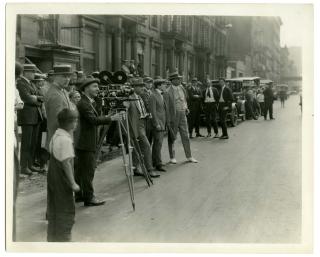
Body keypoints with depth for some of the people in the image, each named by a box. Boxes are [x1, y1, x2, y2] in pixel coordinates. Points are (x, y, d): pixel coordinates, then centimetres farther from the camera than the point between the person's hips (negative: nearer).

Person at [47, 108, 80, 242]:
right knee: (66, 210, 1)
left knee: (54, 208, 18)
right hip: (62, 180, -9)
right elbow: (66, 163, -24)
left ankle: (52, 237, 29)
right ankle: (63, 238, 7)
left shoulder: (56, 135, 6)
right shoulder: (65, 140, -22)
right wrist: (73, 183, -20)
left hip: (53, 176, 9)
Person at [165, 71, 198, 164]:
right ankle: (172, 157, 18)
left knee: (185, 136, 8)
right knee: (172, 138, 6)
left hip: (182, 114, 5)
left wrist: (186, 108, 8)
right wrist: (168, 120, -13)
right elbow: (166, 107, -11)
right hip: (173, 115, -5)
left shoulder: (182, 88, 7)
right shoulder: (168, 91, -13)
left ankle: (189, 156, 16)